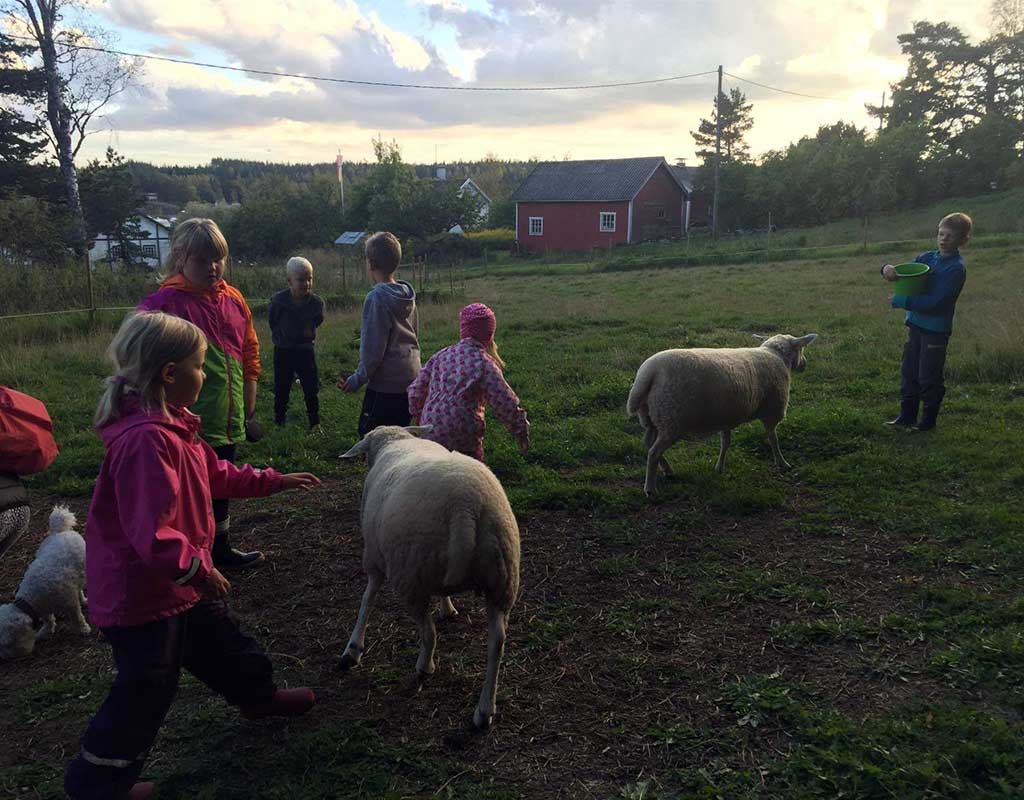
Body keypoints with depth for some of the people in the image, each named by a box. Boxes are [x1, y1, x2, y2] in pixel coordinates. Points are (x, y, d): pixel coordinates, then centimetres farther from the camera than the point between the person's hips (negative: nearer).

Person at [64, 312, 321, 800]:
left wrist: (274, 481, 18)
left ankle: (258, 695, 52)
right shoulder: (147, 439, -33)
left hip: (176, 582, 10)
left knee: (219, 639, 27)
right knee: (146, 690, 8)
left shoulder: (170, 425, 1)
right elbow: (152, 534, -35)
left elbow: (214, 473, 16)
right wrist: (198, 567, -23)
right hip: (144, 593, -10)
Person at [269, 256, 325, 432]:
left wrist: (309, 333, 3)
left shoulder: (316, 302, -15)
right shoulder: (278, 300, -20)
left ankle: (315, 423, 20)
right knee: (281, 390, 10)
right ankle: (279, 422, 24)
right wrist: (281, 337, 8)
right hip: (283, 352, -1)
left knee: (311, 390, 7)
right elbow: (272, 322, 1)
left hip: (306, 350, 1)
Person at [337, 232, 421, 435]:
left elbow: (374, 348, -17)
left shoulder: (377, 298, -17)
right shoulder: (406, 295, 7)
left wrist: (357, 380, -9)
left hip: (386, 382, -8)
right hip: (410, 377, 8)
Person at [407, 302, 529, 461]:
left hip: (429, 434, 5)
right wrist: (521, 430, 1)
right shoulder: (483, 363, -9)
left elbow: (416, 390, 12)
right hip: (464, 439, -5)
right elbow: (505, 402, -10)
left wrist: (418, 413, 29)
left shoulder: (441, 355, 6)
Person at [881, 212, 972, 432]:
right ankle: (907, 416, 24)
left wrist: (901, 301, -19)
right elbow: (903, 274, 10)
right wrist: (888, 269, -14)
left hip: (936, 330, -7)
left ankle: (928, 420, 16)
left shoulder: (957, 268, -15)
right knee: (909, 372, 12)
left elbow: (934, 302, -22)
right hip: (916, 324, 7)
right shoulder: (928, 257, 6)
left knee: (929, 377, 2)